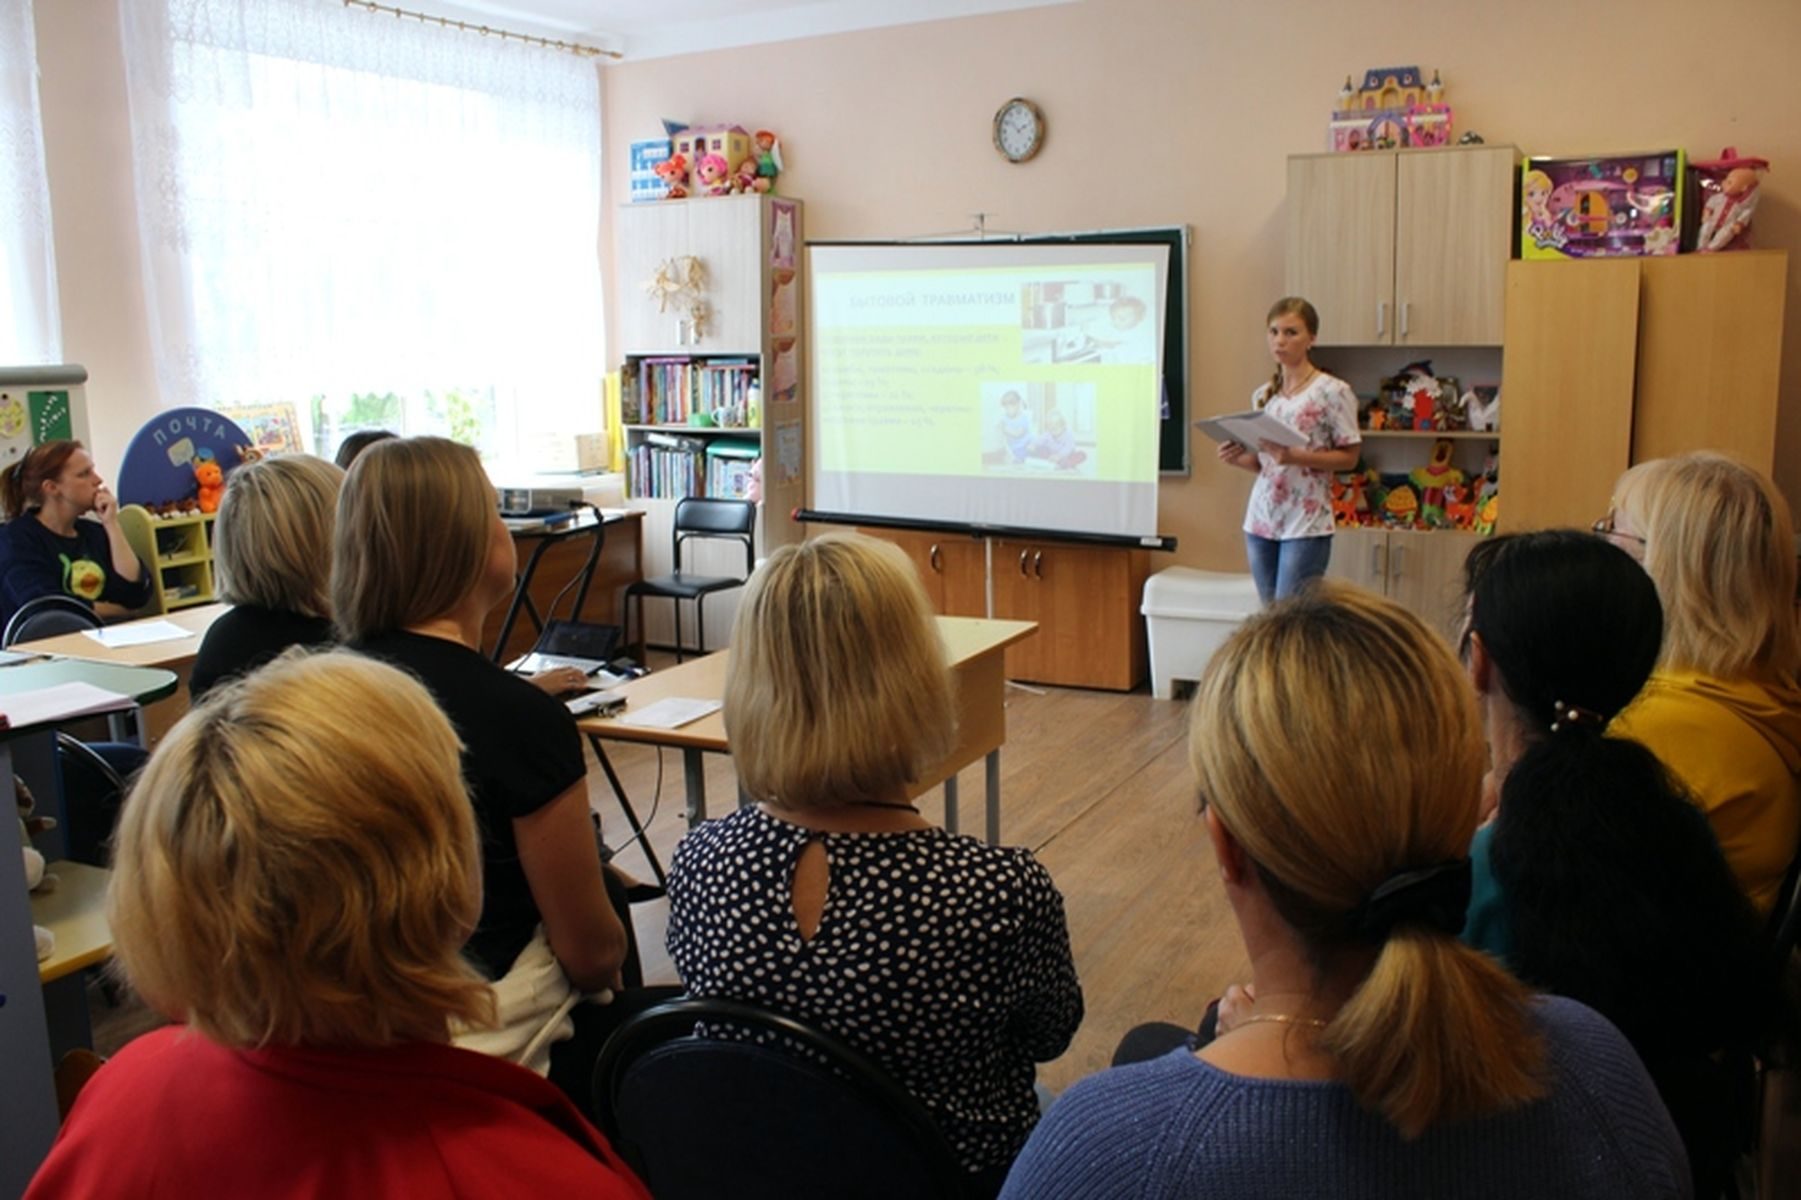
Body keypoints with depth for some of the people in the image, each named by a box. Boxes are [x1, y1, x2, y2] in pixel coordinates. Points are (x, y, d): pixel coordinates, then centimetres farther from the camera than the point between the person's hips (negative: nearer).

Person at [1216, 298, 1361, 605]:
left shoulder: (1331, 391, -6)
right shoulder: (1263, 395, 12)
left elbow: (1349, 457, -6)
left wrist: (1295, 456, -20)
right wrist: (1239, 458, -5)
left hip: (1306, 524, -6)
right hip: (1261, 519, 6)